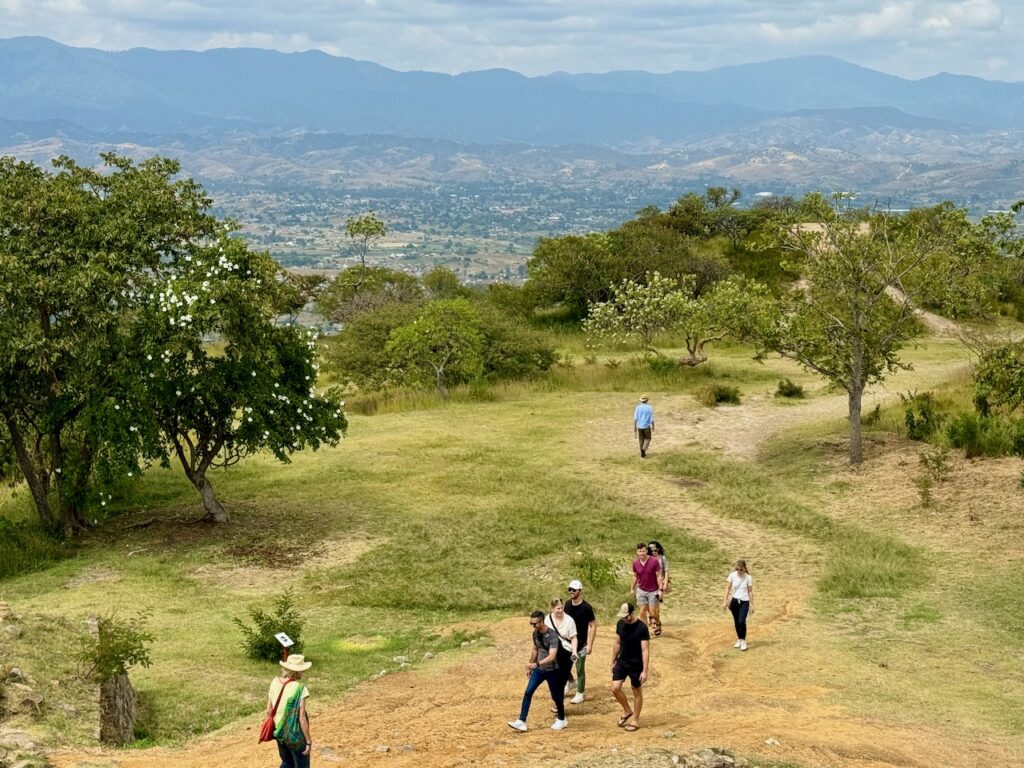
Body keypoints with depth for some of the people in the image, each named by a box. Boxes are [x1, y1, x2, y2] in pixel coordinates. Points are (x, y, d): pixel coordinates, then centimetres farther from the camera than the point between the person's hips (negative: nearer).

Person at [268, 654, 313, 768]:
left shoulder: (275, 682, -5)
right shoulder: (299, 689, -23)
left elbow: (269, 710, 4)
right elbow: (302, 719, -21)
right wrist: (308, 741, -12)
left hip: (279, 732, 6)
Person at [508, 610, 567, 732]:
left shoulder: (552, 635, -25)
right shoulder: (535, 633, -2)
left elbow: (552, 656, -34)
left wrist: (536, 664, -46)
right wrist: (530, 666, 18)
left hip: (551, 670, -6)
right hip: (538, 669, 6)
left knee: (556, 695, 9)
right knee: (528, 693, -4)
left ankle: (561, 720, 31)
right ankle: (521, 722, -5)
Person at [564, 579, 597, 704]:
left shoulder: (586, 607, -18)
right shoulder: (568, 604, 1)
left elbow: (593, 626, -14)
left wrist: (590, 644, -17)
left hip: (581, 643, -6)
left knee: (580, 669, 2)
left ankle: (580, 694, 16)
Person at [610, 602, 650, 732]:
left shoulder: (641, 628, -20)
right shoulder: (620, 624, -2)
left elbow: (645, 650, -19)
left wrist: (645, 670, -22)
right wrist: (613, 661, 13)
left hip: (636, 665, -5)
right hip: (622, 662, 5)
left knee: (636, 691, 8)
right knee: (615, 688, -4)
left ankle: (635, 720, 22)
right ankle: (627, 711, 21)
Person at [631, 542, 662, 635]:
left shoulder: (654, 561, -17)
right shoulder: (635, 563, -7)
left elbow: (658, 576, -10)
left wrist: (660, 589, -12)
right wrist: (632, 588, 15)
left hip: (653, 591, -3)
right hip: (641, 590, 3)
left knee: (653, 612, 3)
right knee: (642, 611, 1)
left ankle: (658, 623, 33)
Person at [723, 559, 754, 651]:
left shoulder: (748, 577, -9)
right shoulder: (732, 575, -7)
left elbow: (750, 591, -3)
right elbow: (728, 588, -2)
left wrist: (752, 605, -1)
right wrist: (725, 601, -6)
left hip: (744, 602, -2)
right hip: (734, 601, 2)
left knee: (741, 621, -15)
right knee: (736, 622, 10)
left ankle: (743, 641, 1)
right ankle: (739, 640, 27)